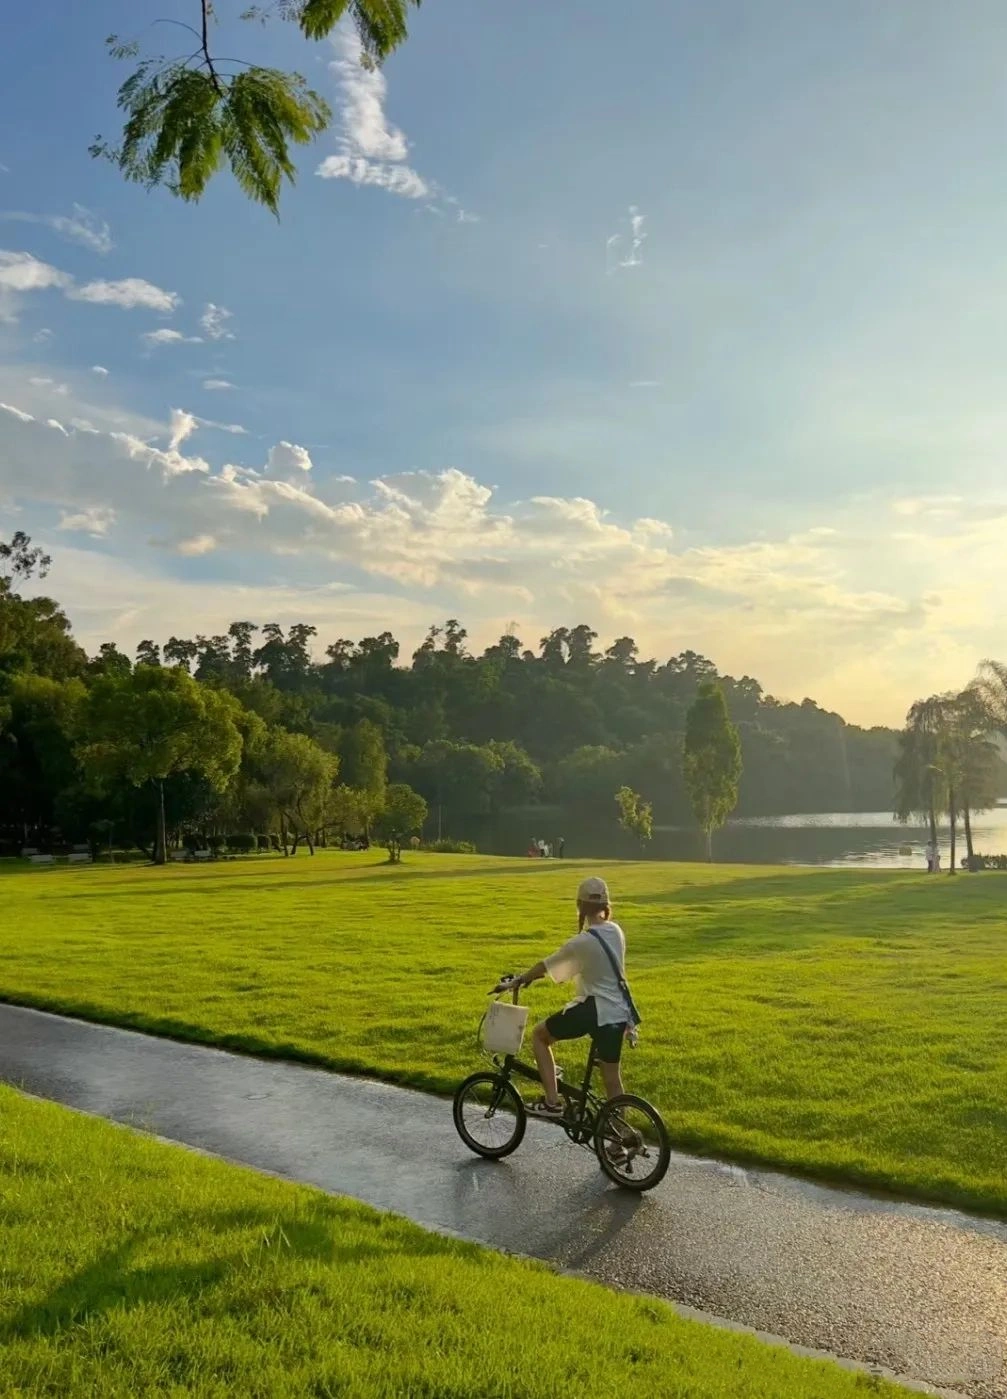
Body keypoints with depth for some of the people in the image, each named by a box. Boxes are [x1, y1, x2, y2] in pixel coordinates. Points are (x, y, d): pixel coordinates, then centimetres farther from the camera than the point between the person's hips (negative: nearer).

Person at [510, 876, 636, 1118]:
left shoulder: (582, 942, -18)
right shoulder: (616, 932, 4)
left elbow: (546, 966, -8)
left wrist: (519, 979, 10)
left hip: (593, 1010, -7)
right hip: (619, 1014, 7)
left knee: (539, 1034, 12)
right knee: (612, 1077, 17)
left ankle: (552, 1102, 7)